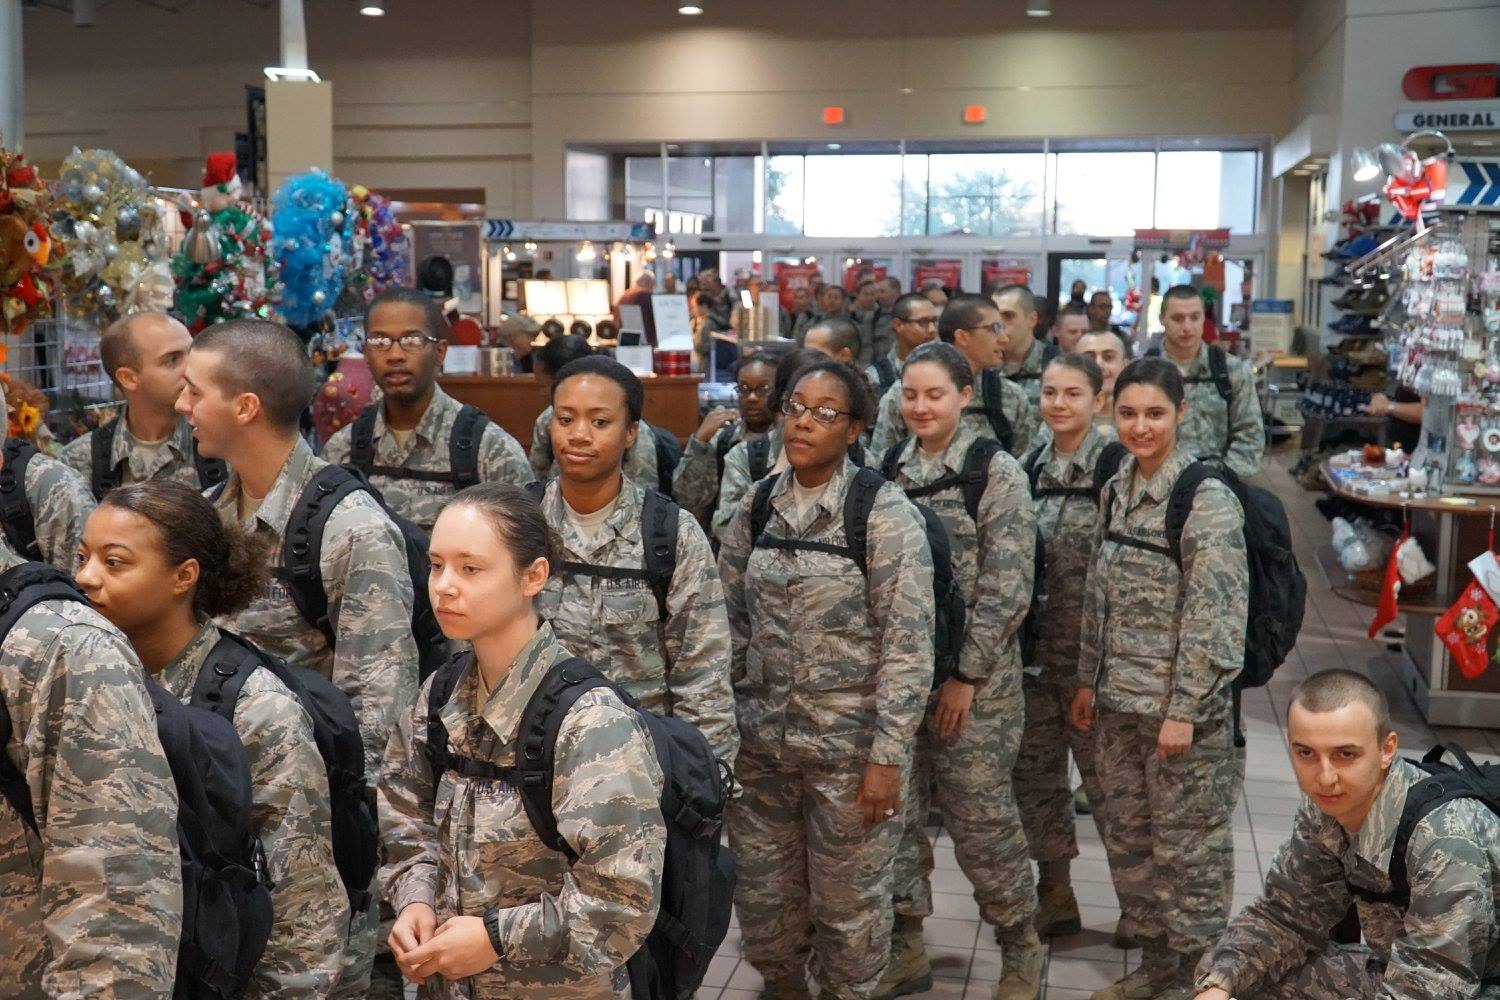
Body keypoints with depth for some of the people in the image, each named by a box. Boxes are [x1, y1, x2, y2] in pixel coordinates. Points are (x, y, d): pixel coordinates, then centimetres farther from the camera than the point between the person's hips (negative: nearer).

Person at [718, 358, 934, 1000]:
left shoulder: (885, 514, -10)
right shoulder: (757, 508, 3)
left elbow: (909, 646, -12)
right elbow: (731, 622, 10)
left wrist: (888, 756, -15)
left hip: (851, 742, -4)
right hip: (762, 738, 4)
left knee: (847, 900, 8)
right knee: (761, 893, 13)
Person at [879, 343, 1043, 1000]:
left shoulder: (997, 472, -8)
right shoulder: (889, 468, 6)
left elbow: (1007, 589, -11)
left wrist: (965, 674, -14)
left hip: (971, 676, -5)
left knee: (980, 816, 3)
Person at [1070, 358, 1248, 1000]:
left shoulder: (1208, 500, -14)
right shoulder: (1116, 491, 8)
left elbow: (1213, 614, -17)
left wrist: (1184, 708, -19)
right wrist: (1089, 680, 14)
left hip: (1181, 705, -7)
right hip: (1119, 702, 7)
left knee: (1186, 842, 3)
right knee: (1126, 833, 15)